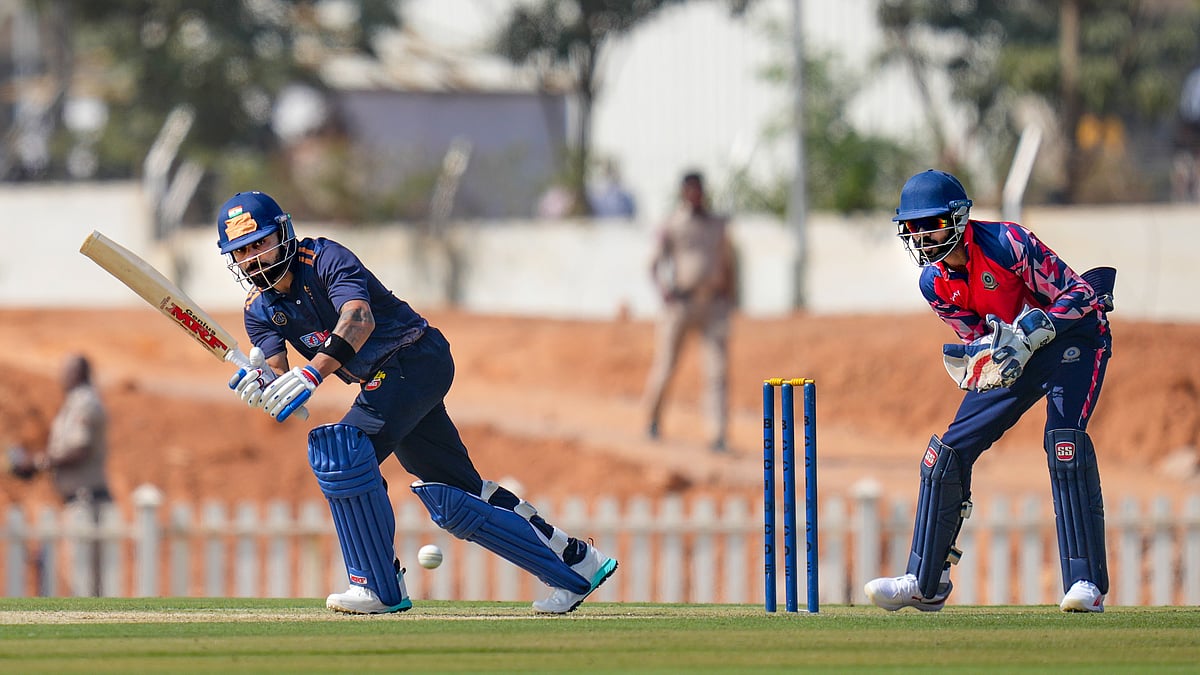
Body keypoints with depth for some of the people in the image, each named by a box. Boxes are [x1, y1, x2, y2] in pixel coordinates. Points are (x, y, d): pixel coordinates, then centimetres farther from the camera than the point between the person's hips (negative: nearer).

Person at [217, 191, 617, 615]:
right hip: (381, 382, 8)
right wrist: (259, 389, -30)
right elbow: (279, 379, -5)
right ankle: (574, 563, 19)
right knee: (453, 500, 7)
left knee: (342, 449, -25)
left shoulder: (324, 259, -16)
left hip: (417, 358, -8)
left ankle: (380, 587, -18)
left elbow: (359, 319, -34)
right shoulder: (260, 310, 5)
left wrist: (310, 374, -47)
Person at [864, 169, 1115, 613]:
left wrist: (1028, 335, -34)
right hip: (1014, 355, 7)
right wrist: (980, 357, -22)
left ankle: (1087, 583, -25)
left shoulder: (1006, 244, -25)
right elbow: (979, 339, 3)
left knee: (1064, 438, -28)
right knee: (950, 450, -1)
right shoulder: (934, 282, -5)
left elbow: (1079, 294, -22)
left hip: (1073, 339, -7)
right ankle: (925, 583, 10)